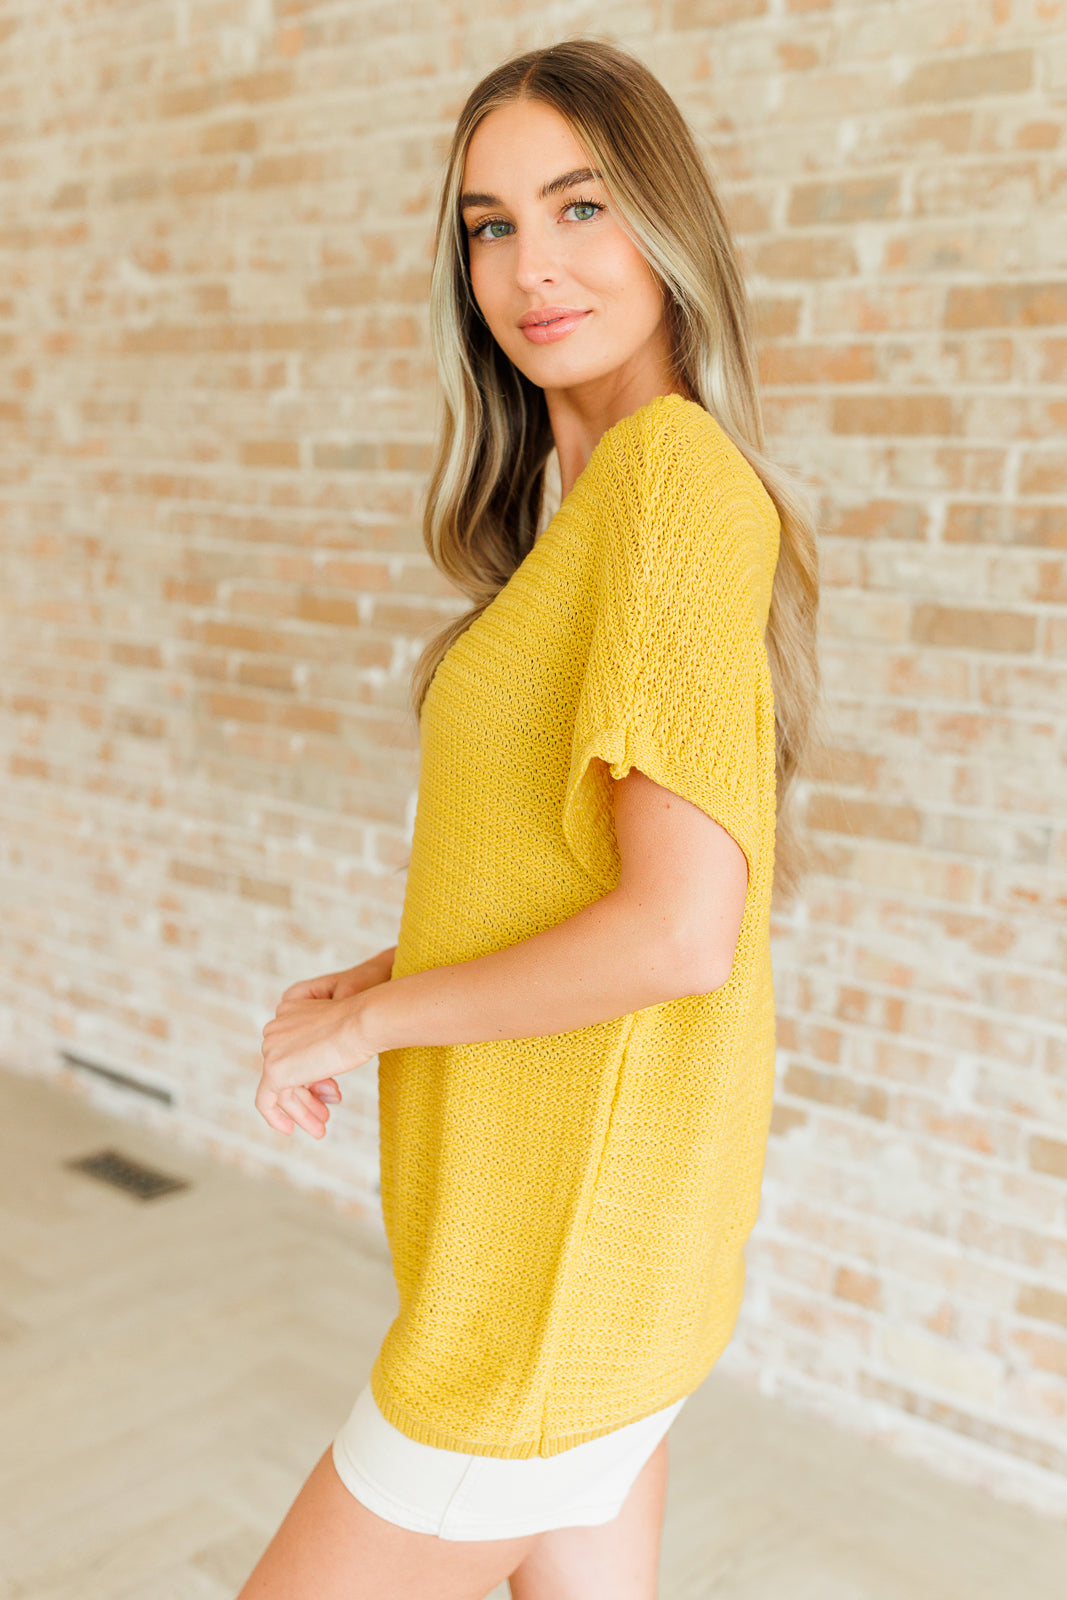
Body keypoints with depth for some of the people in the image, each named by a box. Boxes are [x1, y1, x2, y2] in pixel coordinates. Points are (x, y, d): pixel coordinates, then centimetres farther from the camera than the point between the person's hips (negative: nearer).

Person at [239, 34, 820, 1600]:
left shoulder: (675, 462, -19)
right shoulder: (596, 496, 10)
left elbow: (682, 928, -26)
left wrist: (366, 1020, -13)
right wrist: (386, 975, 3)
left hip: (570, 1231, -9)